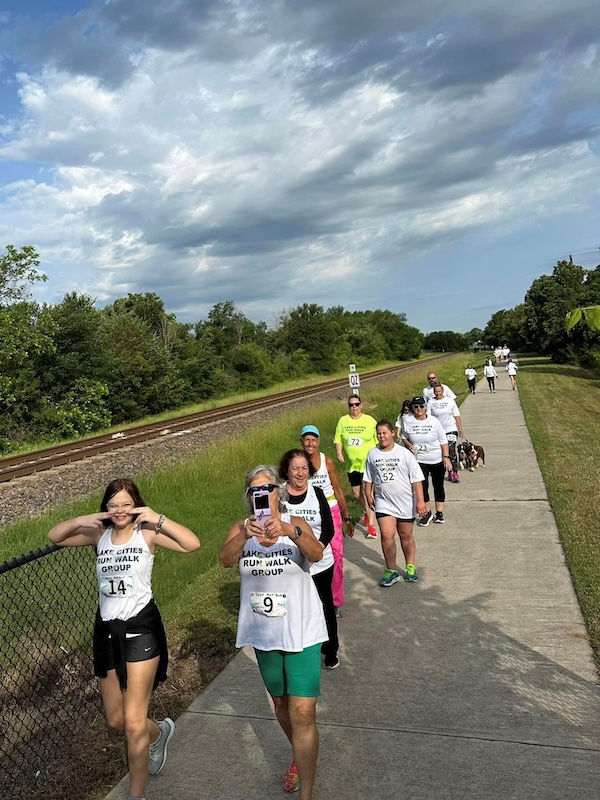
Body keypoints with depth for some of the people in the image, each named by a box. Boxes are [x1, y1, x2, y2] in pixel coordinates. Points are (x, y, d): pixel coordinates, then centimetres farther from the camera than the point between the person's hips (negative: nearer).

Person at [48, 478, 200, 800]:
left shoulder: (147, 533, -10)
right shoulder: (99, 534, 3)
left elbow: (192, 544, -22)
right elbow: (54, 537, 2)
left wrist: (158, 519, -28)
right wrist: (81, 520, -15)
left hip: (140, 627, -5)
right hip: (107, 629, 6)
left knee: (133, 722, -3)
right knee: (115, 719, 17)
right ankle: (159, 732, 48)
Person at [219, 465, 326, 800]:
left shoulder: (296, 523, -12)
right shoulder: (242, 528, -6)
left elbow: (316, 554, -31)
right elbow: (225, 559, -25)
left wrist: (288, 530, -51)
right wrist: (246, 533, -46)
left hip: (302, 631, -3)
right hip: (264, 633, 3)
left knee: (303, 714, -8)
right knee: (281, 702, 23)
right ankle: (301, 756, 50)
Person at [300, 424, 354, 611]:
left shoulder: (327, 461, -5)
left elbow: (338, 490, 1)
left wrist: (347, 518, 2)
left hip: (331, 512, 0)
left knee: (335, 556, 0)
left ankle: (335, 600, 16)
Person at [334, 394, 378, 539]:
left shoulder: (369, 420, -4)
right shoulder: (343, 421, 3)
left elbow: (378, 440, 1)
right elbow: (338, 439, 7)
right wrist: (339, 452, -9)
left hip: (368, 462, -4)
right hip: (351, 464, 4)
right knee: (356, 493, 16)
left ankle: (371, 525, -7)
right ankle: (367, 512, 45)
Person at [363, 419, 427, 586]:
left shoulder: (404, 453, -9)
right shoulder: (372, 454, -1)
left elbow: (416, 478, -9)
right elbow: (368, 478, 13)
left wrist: (420, 500, -12)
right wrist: (368, 495, 11)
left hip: (405, 502, -1)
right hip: (383, 502, 1)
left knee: (406, 535, 13)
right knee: (387, 535, -11)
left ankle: (410, 567, 32)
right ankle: (391, 571, 4)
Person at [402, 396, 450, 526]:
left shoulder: (434, 421, -9)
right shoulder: (408, 422, -7)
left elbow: (443, 440, -5)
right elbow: (404, 437, 10)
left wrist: (446, 457, -10)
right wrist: (409, 445, -10)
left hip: (437, 460, 0)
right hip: (419, 460, 0)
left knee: (438, 486, 11)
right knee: (422, 487, -4)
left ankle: (439, 512, 25)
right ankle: (427, 513, 15)